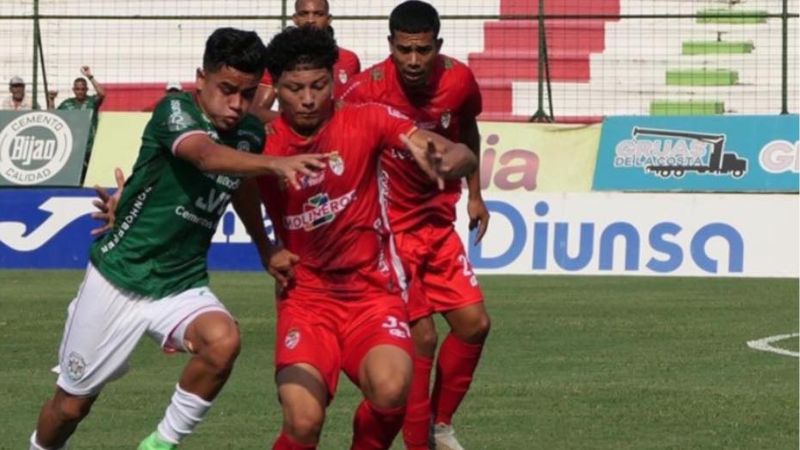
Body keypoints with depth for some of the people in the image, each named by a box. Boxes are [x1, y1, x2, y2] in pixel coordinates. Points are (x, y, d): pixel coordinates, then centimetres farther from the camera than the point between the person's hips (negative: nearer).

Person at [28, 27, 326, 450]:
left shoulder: (250, 133, -1)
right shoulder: (175, 111, -19)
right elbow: (207, 155, -43)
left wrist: (268, 251, 20)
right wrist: (276, 163, -59)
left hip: (182, 284, 4)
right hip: (117, 276, -4)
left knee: (223, 341, -30)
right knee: (71, 404, 9)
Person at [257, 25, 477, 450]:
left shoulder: (365, 122, -7)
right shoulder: (262, 145, -6)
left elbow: (463, 156, -13)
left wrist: (442, 163, -36)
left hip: (373, 291, 0)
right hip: (305, 295, 0)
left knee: (390, 390, -30)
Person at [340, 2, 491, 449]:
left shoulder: (459, 80, -8)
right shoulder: (367, 90, -23)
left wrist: (474, 194, 17)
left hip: (439, 223, 6)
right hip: (389, 227, -5)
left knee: (475, 323, 3)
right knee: (421, 336, -11)